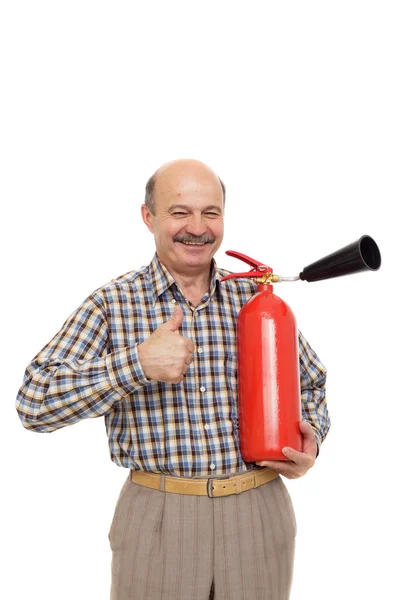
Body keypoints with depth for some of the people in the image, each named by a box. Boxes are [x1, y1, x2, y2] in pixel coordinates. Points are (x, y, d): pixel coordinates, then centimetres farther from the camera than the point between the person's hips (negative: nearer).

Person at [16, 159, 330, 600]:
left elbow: (311, 386, 15)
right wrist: (139, 362, -25)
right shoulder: (112, 304, -6)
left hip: (260, 513, 3)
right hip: (158, 521, -2)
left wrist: (310, 440, -5)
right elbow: (34, 403, -15)